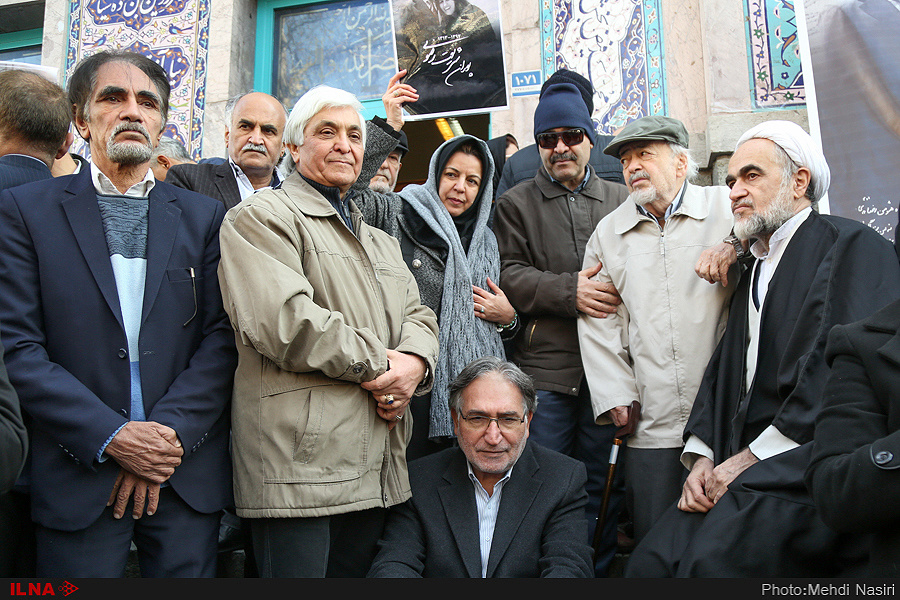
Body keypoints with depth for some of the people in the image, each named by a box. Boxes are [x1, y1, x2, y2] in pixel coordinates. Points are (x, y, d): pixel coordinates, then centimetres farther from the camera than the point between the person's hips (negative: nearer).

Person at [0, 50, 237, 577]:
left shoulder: (205, 216, 8)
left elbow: (222, 336, 0)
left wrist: (171, 432, -11)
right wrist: (111, 437, -13)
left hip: (188, 477, 2)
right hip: (77, 479, -1)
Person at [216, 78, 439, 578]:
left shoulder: (381, 241, 25)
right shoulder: (260, 217, -3)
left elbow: (416, 315, 17)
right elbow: (281, 319, -17)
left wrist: (415, 361, -7)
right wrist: (376, 362, -11)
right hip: (297, 462, -7)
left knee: (358, 575, 14)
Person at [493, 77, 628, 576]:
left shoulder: (620, 201, 14)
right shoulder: (516, 204, 9)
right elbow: (508, 275, -3)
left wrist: (618, 290, -9)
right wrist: (572, 291, -15)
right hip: (543, 367, -2)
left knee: (601, 484, 11)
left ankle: (598, 570, 26)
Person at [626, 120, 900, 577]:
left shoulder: (851, 245, -1)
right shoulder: (751, 274, 24)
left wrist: (754, 457, -14)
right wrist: (702, 457, 1)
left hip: (809, 463, -6)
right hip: (746, 467, 7)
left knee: (712, 559, -29)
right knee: (650, 561, -14)